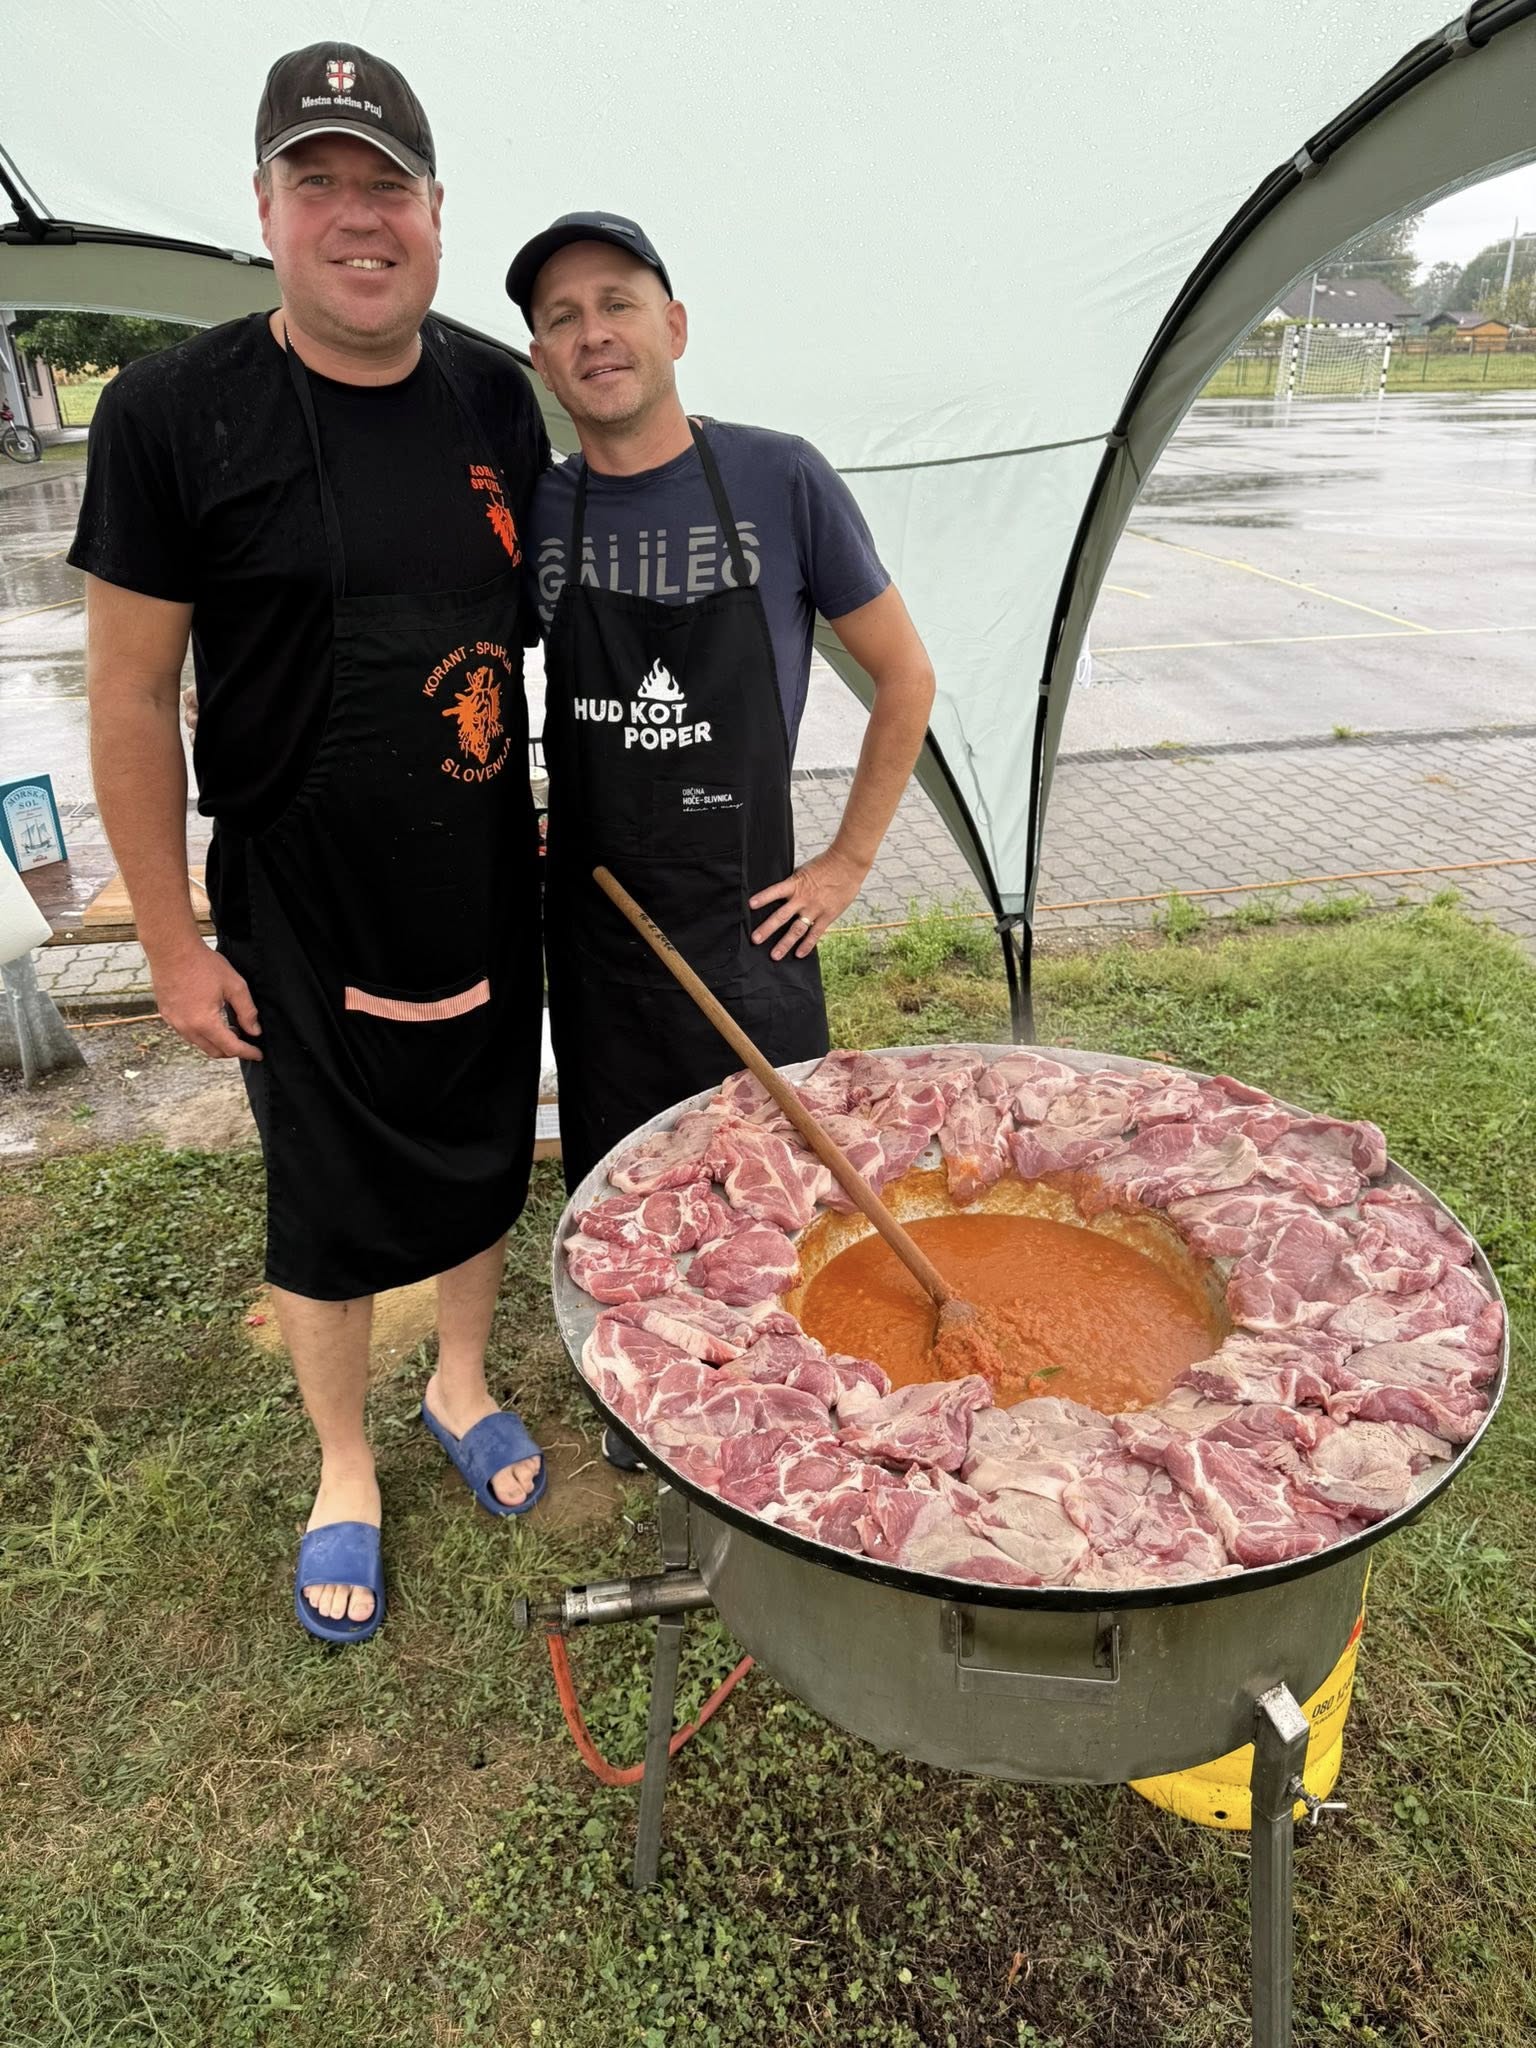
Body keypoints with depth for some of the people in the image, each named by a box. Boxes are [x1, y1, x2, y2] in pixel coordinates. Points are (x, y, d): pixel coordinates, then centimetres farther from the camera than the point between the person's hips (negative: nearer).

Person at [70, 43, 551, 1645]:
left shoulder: (495, 398, 2)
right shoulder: (175, 412, -12)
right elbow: (131, 697, -9)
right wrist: (173, 942, -8)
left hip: (487, 894, 4)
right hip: (300, 921, -4)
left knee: (484, 1159, 18)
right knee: (328, 1211, 10)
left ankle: (461, 1384, 46)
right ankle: (344, 1475, 36)